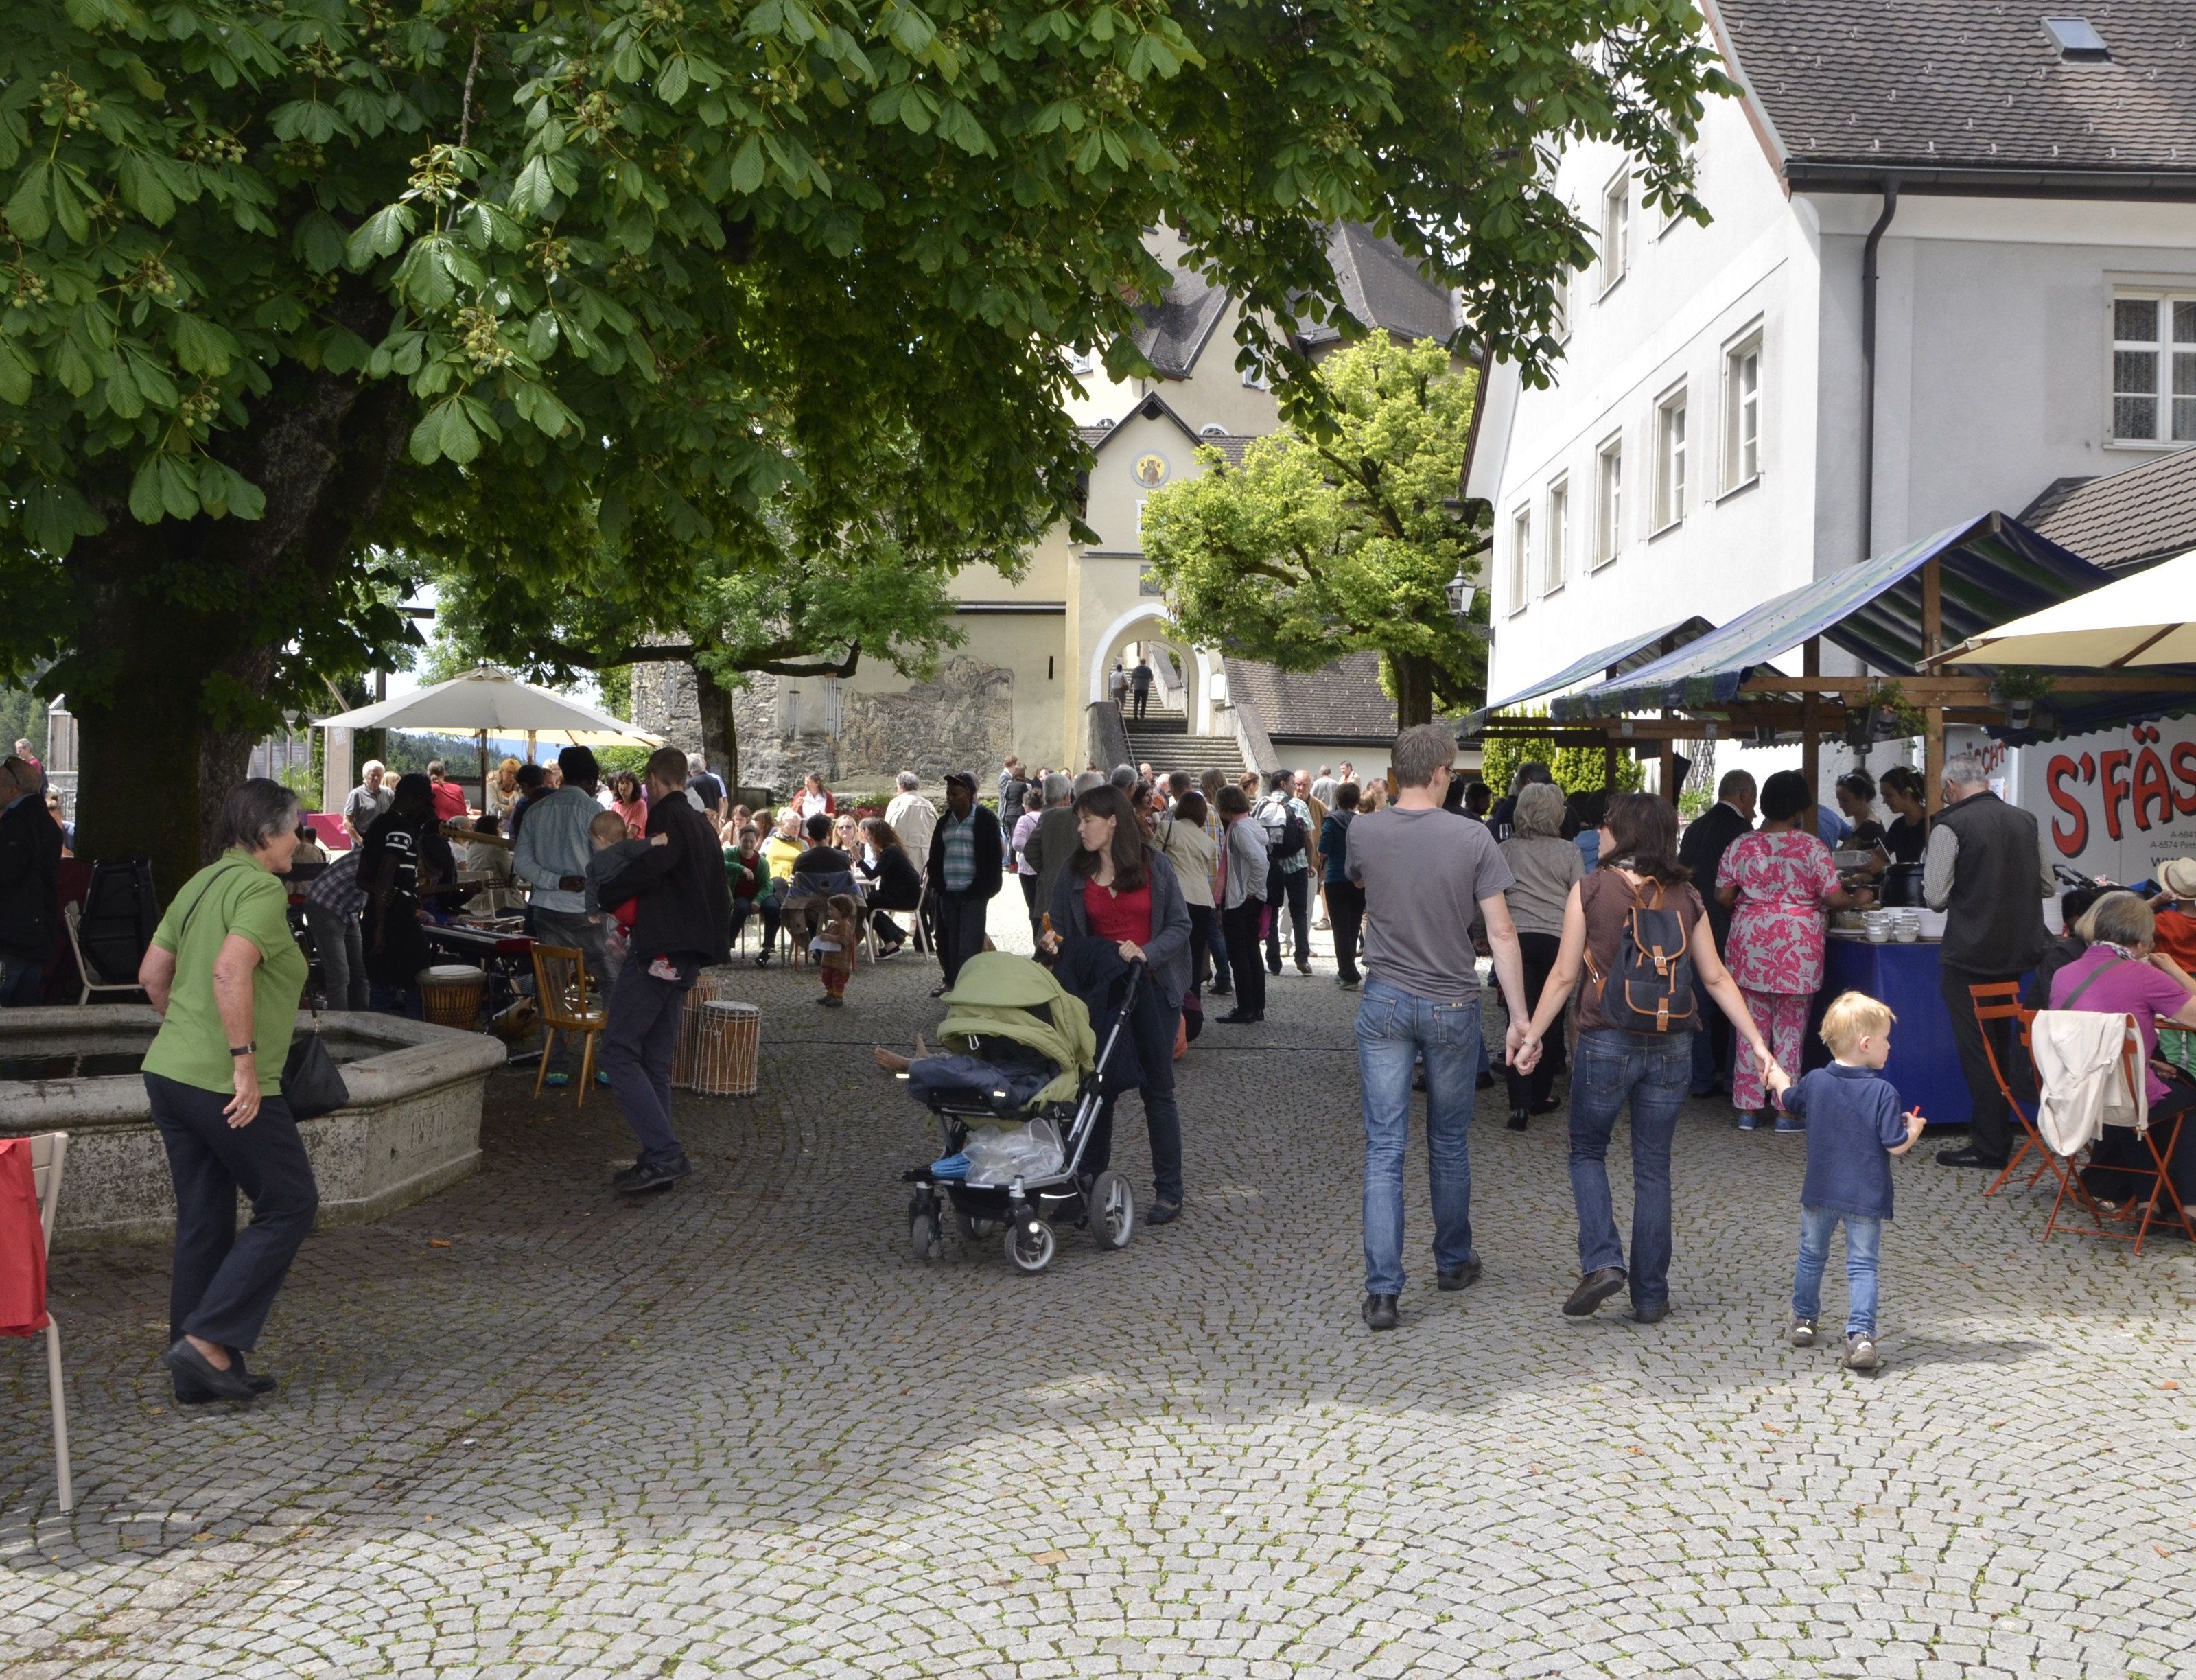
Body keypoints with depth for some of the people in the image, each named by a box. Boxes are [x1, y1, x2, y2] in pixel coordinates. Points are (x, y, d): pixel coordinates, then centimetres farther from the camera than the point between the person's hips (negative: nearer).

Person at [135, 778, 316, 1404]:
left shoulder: (201, 883, 14)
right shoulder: (261, 888, -13)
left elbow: (152, 974, 18)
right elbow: (231, 971, -27)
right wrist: (244, 1061, -25)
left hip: (168, 1072, 9)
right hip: (226, 1086, -9)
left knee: (203, 1220, 13)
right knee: (289, 1203, 5)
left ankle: (198, 1373, 18)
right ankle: (209, 1340, -2)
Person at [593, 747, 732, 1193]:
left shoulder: (668, 818, -8)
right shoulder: (704, 826, 20)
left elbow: (647, 869, -25)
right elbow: (719, 896, 24)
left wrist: (605, 893, -10)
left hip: (659, 951, -9)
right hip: (689, 955, 9)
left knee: (619, 1051, -10)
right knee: (655, 1060, 12)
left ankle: (664, 1154, -18)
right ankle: (659, 1161, 10)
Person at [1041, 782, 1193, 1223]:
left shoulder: (1154, 865, -4)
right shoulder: (1074, 875, 5)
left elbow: (1180, 926, -4)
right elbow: (1064, 935, 10)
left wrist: (1147, 952, -19)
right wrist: (1054, 945, -13)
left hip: (1152, 987, -3)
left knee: (1157, 1088, 1)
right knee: (1099, 1087, 7)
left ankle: (1169, 1190, 8)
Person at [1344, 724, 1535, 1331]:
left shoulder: (1363, 834, -4)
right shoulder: (1472, 839, -10)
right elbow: (1501, 933, -10)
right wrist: (1519, 1017, -5)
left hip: (1385, 1002, 0)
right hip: (1452, 1007, 0)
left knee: (1384, 1150, 1)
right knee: (1448, 1144, 17)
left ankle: (1382, 1290, -5)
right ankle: (1453, 1261, 34)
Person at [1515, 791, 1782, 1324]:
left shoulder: (1591, 890, -7)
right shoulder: (1686, 897, 2)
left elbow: (1564, 976, -5)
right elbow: (1716, 977, 2)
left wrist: (1532, 1036, 3)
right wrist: (1757, 1042, 7)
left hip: (1606, 1043, -3)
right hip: (1670, 1049, 3)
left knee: (1587, 1151, 17)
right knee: (1653, 1169, 12)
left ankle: (1601, 1261, -3)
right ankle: (1650, 1296, 15)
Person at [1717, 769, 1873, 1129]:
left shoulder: (1740, 846, 2)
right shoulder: (1811, 847, -7)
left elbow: (1723, 896, 2)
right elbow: (1833, 897, -9)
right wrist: (1860, 899, 11)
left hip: (1749, 945, 3)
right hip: (1797, 948, -3)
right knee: (1790, 1028, 5)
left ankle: (1749, 1107, 12)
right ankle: (1787, 1111, 8)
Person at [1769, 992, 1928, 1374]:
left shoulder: (1814, 1082, -3)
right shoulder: (1883, 1092, -16)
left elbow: (1788, 1103, 18)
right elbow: (1896, 1145, -16)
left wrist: (1777, 1076, 38)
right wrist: (1914, 1128, 5)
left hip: (1819, 1192, 4)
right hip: (1865, 1197, -4)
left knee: (1811, 1256, 20)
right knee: (1862, 1266, 0)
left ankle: (1803, 1320, 33)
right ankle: (1860, 1336, -12)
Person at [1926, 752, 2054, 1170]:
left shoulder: (1949, 826, -13)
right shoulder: (2026, 821, 5)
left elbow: (1935, 897, -12)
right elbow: (2048, 886, 12)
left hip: (1968, 955, -6)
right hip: (2018, 949, 6)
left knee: (1976, 1050, 1)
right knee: (2001, 1045, 17)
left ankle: (1988, 1147, 4)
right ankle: (2001, 1137, 24)